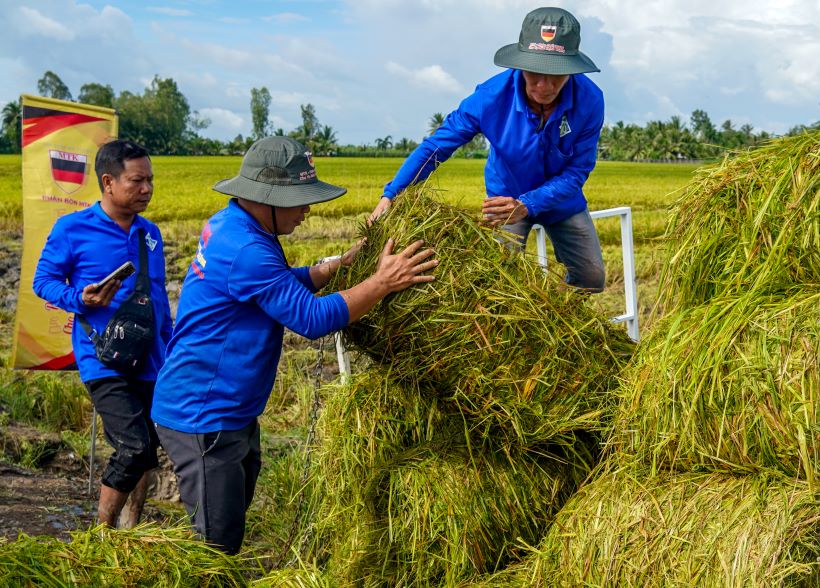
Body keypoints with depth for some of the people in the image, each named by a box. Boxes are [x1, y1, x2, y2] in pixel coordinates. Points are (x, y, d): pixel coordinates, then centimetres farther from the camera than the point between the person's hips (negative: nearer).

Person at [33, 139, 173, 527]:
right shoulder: (72, 229, -6)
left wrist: (172, 352, 20)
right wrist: (79, 299, -19)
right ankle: (102, 532, 1)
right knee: (135, 447, -17)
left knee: (148, 448, 13)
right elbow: (43, 281, 0)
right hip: (104, 361, -6)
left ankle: (130, 527, 32)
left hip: (150, 361, 6)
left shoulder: (150, 233, 11)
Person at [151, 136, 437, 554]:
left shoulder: (229, 225, 7)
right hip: (203, 419, -10)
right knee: (217, 546, -2)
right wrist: (383, 282, -22)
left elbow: (283, 285, 20)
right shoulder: (245, 250, -25)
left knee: (228, 535, 18)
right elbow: (312, 318, -25)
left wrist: (341, 265, 8)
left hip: (229, 414, 10)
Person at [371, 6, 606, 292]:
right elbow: (436, 146, -26)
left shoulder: (589, 99, -31)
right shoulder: (492, 95, -32)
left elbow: (577, 171, -26)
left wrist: (527, 205, -41)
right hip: (507, 197, -2)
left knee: (592, 280, 9)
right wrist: (390, 195, -35)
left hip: (562, 200, 2)